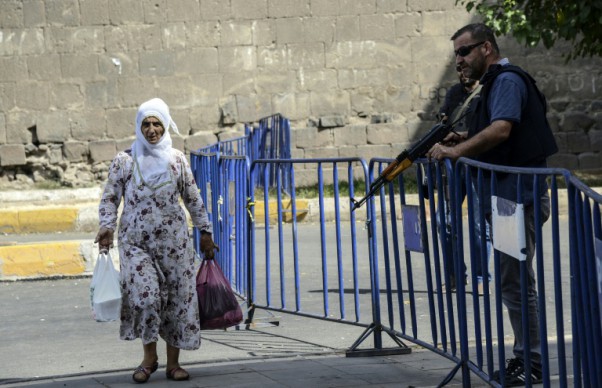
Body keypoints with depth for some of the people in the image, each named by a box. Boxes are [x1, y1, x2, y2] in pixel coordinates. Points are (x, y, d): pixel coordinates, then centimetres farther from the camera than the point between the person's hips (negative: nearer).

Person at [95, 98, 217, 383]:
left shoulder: (176, 159, 6)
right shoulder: (124, 160, 2)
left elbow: (193, 199, 13)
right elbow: (110, 198, 4)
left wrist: (205, 232, 12)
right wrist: (107, 226, -12)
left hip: (173, 240, 2)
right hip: (135, 241, -2)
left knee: (178, 297, 0)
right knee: (145, 295, -17)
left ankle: (173, 362, 11)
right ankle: (149, 356, 2)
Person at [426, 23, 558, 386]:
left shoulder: (507, 80, -10)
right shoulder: (495, 82, 22)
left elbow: (501, 129, -25)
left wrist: (456, 151, -28)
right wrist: (461, 141, 11)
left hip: (518, 197, -11)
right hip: (508, 198, 11)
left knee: (517, 282, -8)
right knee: (514, 281, 12)